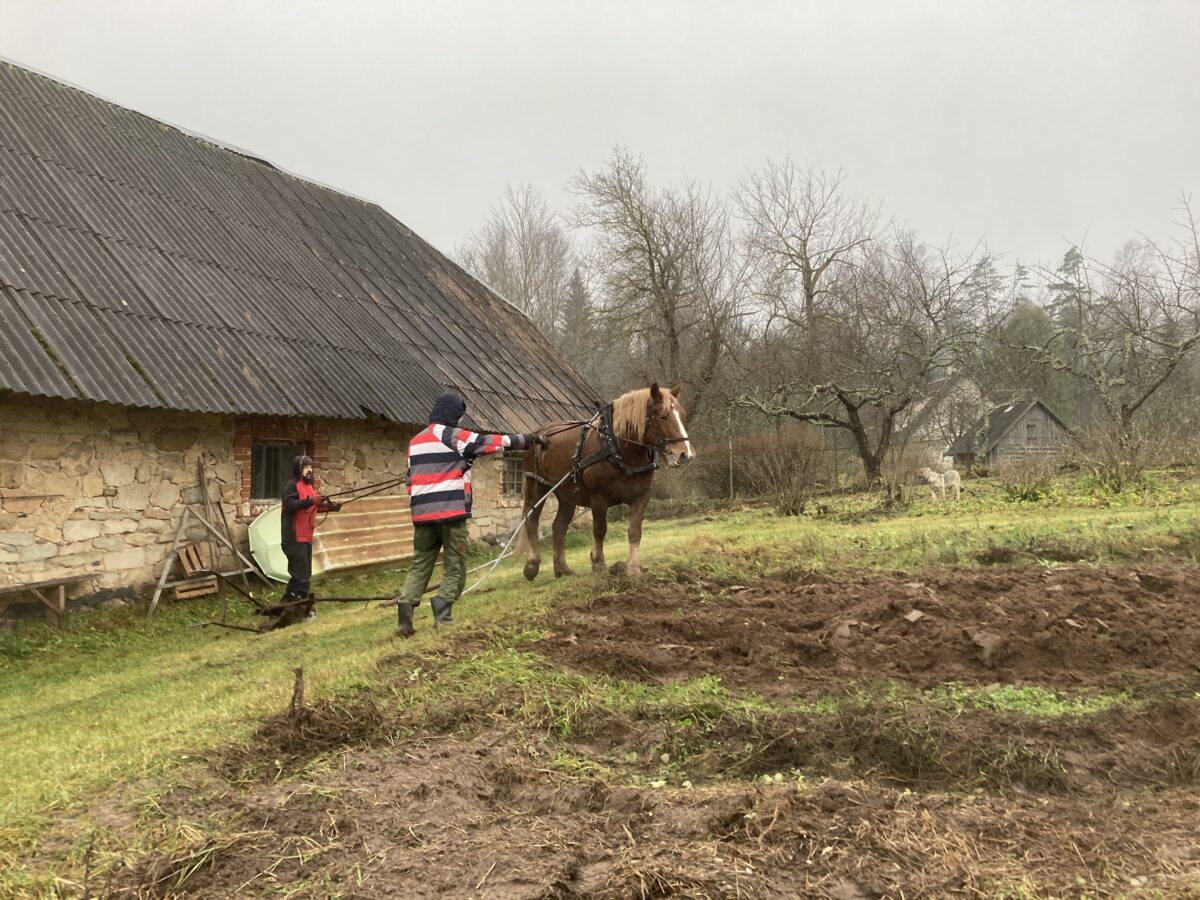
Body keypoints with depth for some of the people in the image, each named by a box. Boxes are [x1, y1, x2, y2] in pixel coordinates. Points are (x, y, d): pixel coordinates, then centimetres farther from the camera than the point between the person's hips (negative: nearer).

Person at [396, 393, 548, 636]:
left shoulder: (415, 442, 18)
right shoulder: (452, 435, -4)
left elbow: (410, 479, 20)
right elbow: (488, 442, -6)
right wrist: (529, 440, 0)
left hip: (422, 513, 6)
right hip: (451, 511, -6)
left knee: (420, 565, 10)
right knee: (455, 566, 3)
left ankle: (406, 604, -9)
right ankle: (442, 608, -14)